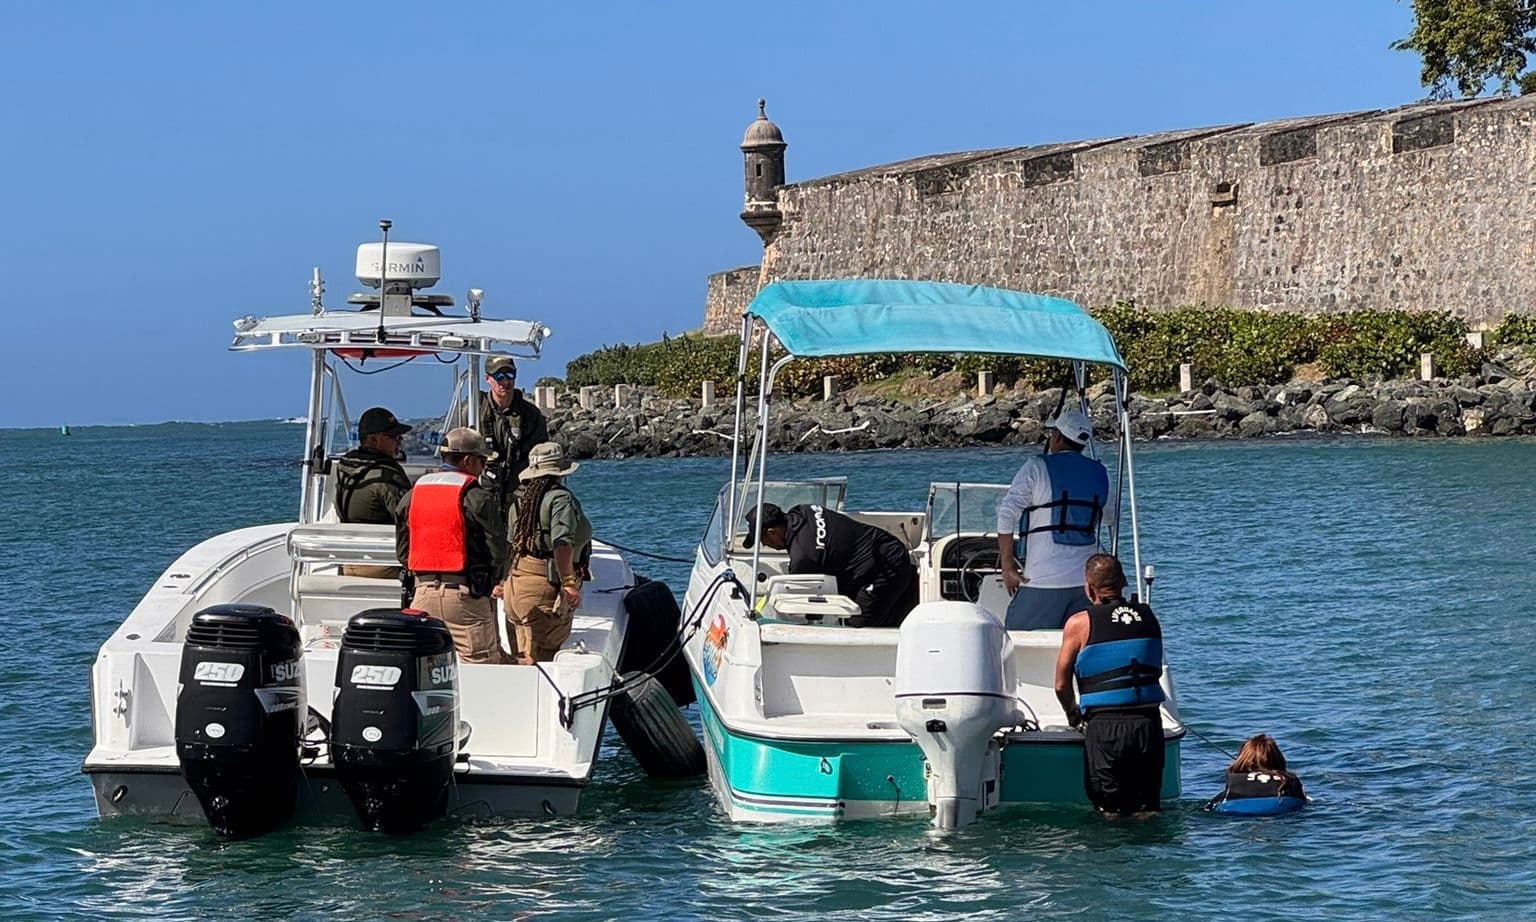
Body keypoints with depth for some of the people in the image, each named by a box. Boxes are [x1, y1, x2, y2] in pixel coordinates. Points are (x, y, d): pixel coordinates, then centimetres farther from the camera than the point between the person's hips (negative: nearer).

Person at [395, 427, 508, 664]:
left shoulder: (412, 495, 11)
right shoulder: (476, 498, -7)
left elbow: (402, 548, 14)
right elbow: (497, 547, -6)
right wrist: (492, 581, 11)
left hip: (422, 592, 5)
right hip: (464, 593, -5)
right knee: (481, 662, -4)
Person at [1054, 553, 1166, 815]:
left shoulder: (1079, 624, -2)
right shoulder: (1149, 617, 9)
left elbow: (1061, 684, 6)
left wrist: (1072, 714, 26)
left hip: (1105, 727, -3)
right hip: (1149, 723, 3)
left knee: (1110, 812, 7)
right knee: (1146, 811, 12)